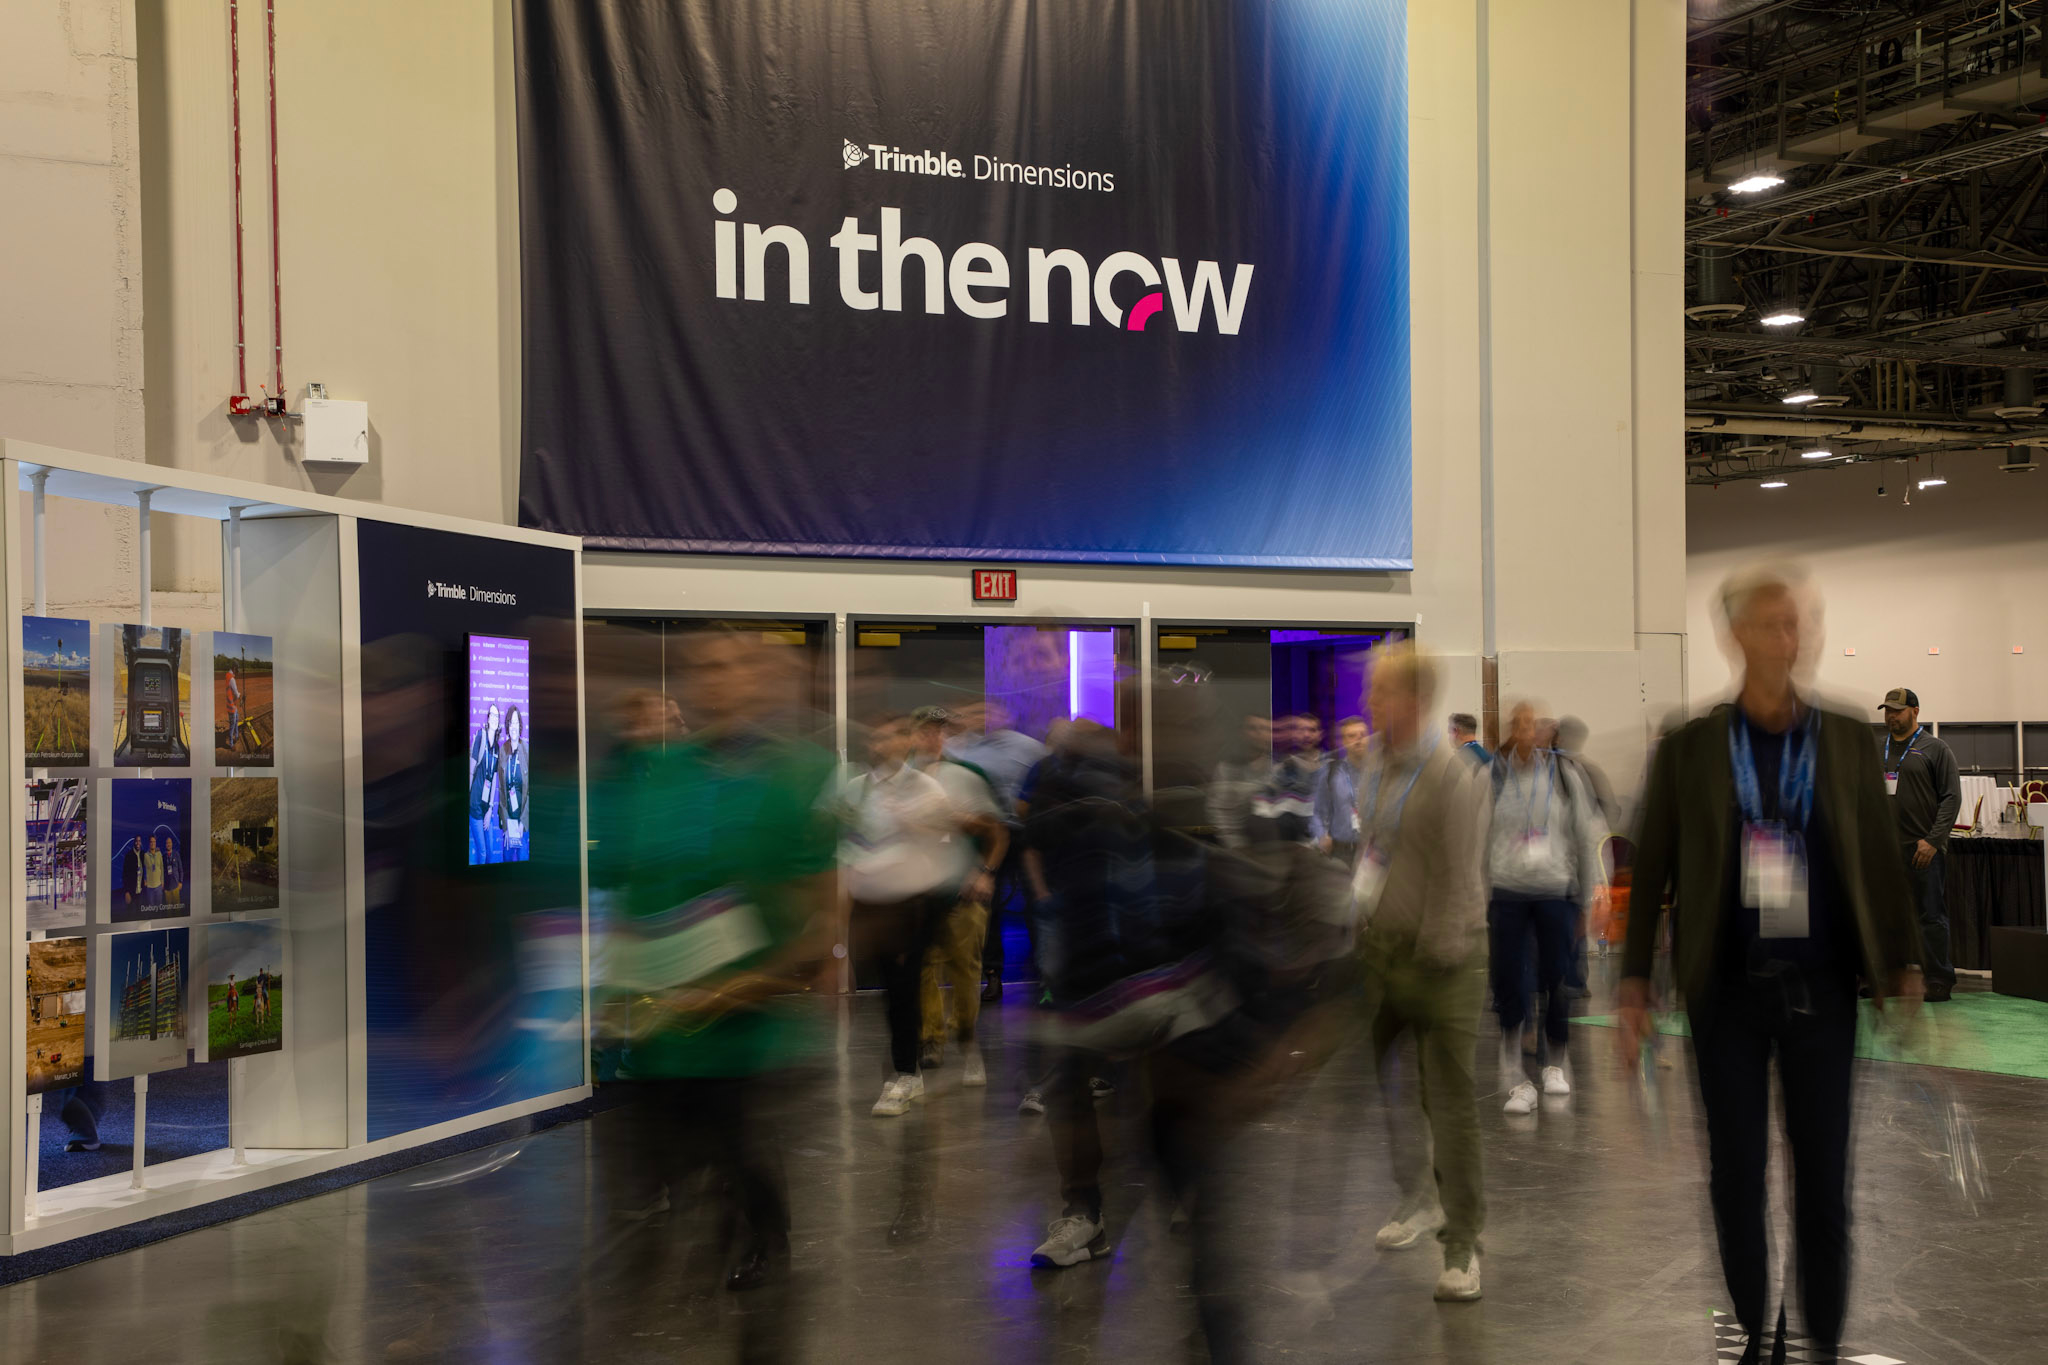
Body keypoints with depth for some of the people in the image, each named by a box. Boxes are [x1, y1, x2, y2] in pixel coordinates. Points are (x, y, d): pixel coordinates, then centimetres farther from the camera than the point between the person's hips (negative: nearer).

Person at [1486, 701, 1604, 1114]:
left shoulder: (1564, 775, 3)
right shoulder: (1492, 777, 3)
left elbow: (1588, 836, 7)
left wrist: (1588, 895, 6)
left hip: (1556, 892, 0)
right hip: (1506, 893, 0)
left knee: (1557, 982, 3)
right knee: (1510, 986, -3)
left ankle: (1556, 1064, 26)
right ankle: (1515, 1080, 4)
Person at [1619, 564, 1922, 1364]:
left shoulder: (1848, 741, 3)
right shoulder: (1690, 748, 0)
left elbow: (1881, 862, 5)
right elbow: (1650, 869, 3)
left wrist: (1904, 972, -1)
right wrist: (1634, 986, 1)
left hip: (1821, 988, 1)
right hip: (1727, 988, 0)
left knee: (1824, 1173, 4)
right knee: (1736, 1174, 5)